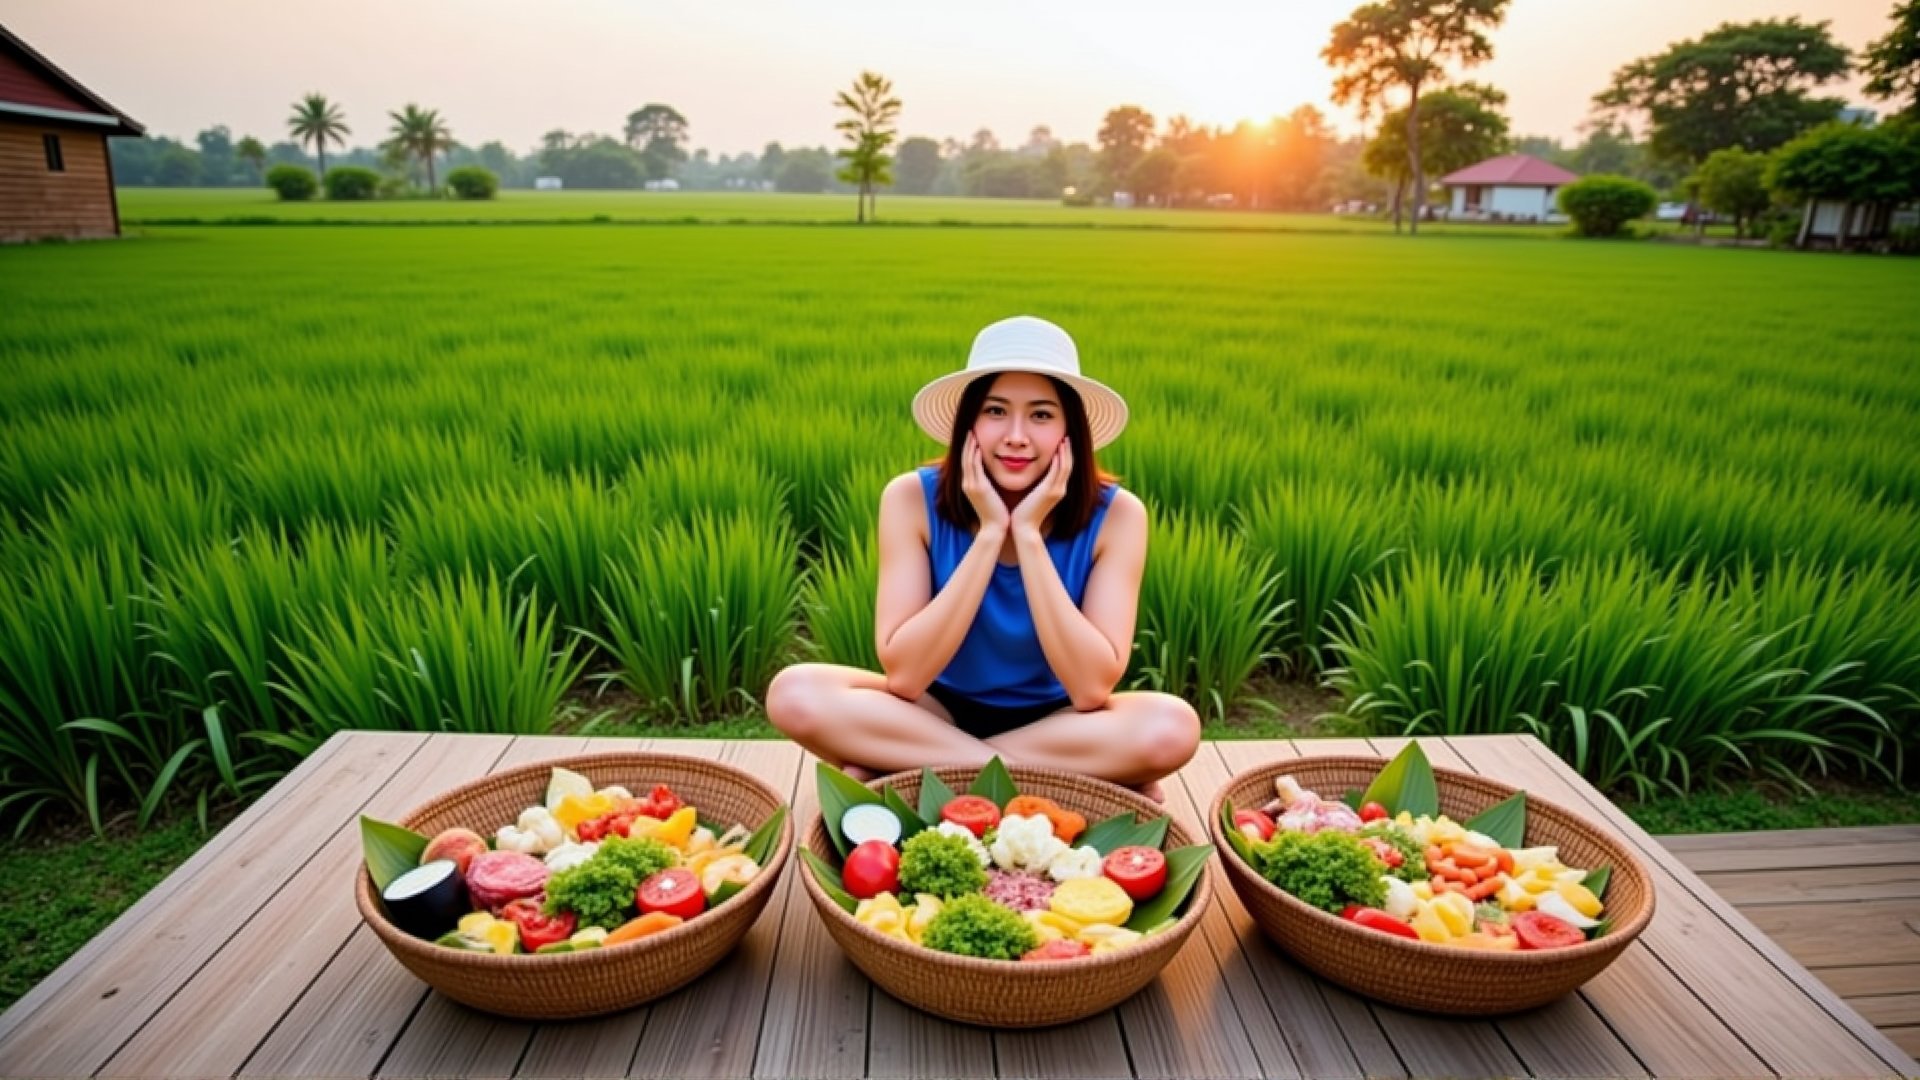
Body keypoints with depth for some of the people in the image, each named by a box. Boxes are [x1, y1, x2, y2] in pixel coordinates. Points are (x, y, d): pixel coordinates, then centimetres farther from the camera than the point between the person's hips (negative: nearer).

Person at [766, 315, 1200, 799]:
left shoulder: (1116, 515, -16)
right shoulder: (912, 499, -16)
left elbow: (1093, 689, -23)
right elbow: (903, 676, -22)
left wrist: (1029, 535, -28)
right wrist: (990, 534, -27)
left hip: (1058, 721, 0)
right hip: (941, 711, 1)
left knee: (1173, 727, -31)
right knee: (795, 694, -26)